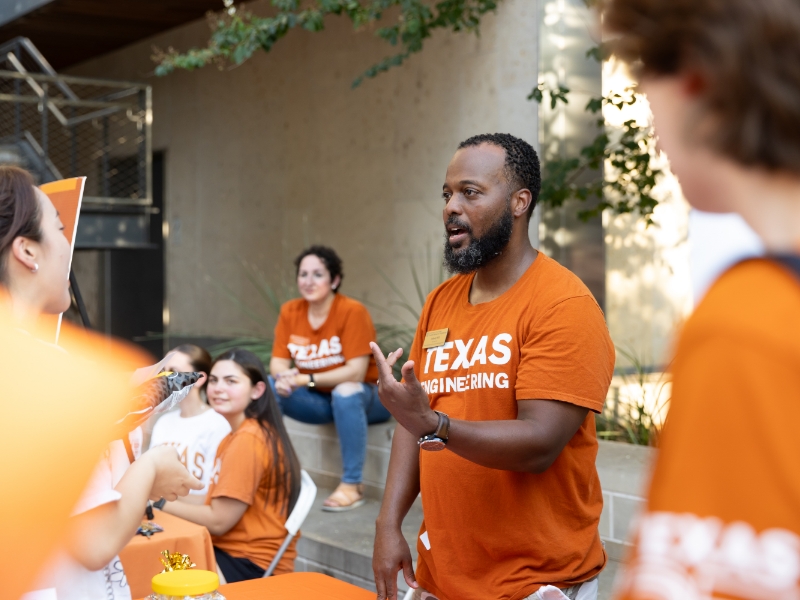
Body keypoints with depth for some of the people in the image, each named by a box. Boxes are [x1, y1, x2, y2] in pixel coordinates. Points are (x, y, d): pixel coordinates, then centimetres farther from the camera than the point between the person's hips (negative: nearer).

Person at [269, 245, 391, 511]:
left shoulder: (352, 311, -19)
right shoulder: (290, 312, -3)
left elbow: (356, 371, -24)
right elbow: (278, 361, -3)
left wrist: (307, 379, -29)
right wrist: (283, 377, -28)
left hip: (364, 398, -5)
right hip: (317, 401, 5)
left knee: (346, 392, -38)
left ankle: (352, 484, -27)